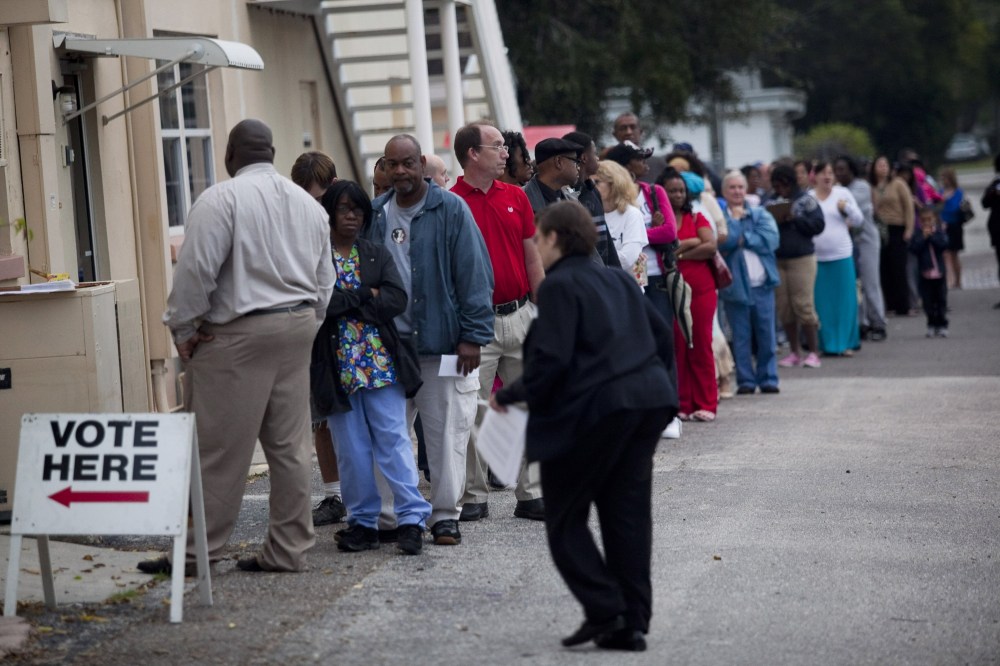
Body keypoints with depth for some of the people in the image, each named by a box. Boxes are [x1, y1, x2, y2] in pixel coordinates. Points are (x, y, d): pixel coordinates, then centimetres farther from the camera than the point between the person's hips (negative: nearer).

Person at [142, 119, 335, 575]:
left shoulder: (222, 199, -11)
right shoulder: (309, 205, 13)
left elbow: (196, 269, -16)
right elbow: (324, 282, 15)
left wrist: (183, 328, -6)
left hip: (237, 334, -7)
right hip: (297, 331, 7)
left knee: (219, 447, -2)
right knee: (289, 446, 9)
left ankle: (199, 549, 2)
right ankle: (288, 549, 13)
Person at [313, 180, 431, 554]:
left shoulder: (378, 256, 10)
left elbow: (397, 300, -4)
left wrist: (346, 304, -11)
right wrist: (366, 295, -10)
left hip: (381, 363, 1)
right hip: (337, 367, -1)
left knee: (394, 439, -2)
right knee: (352, 450, 4)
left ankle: (412, 517, -1)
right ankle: (363, 521, 12)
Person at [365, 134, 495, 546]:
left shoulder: (451, 210, -2)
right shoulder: (375, 214, 10)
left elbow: (474, 275, -4)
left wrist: (473, 335, -9)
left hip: (441, 343, -4)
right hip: (387, 347, 4)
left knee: (446, 433, 0)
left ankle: (445, 515, 9)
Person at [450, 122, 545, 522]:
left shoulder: (516, 197, 9)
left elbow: (532, 256, 13)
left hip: (519, 315, 5)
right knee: (474, 411, 1)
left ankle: (530, 494, 14)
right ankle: (474, 496, 11)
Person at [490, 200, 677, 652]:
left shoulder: (559, 285, -6)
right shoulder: (618, 280, 18)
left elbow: (551, 361, -15)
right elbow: (662, 336, 19)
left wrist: (509, 394, -2)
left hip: (595, 409, -8)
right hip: (648, 402, 8)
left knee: (565, 518, 5)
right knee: (628, 514, 11)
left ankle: (604, 611, -5)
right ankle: (632, 623, 10)